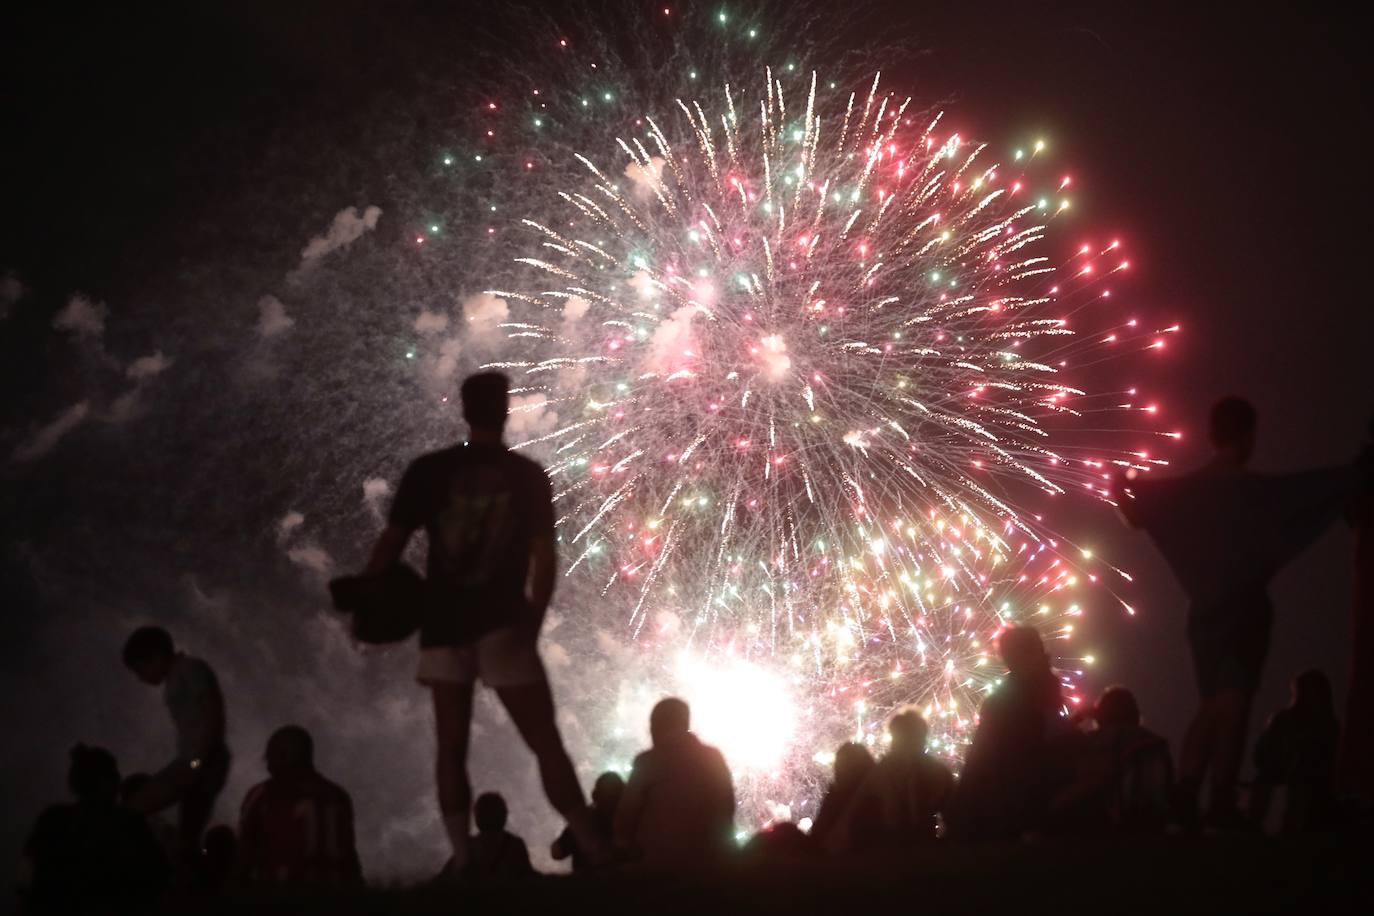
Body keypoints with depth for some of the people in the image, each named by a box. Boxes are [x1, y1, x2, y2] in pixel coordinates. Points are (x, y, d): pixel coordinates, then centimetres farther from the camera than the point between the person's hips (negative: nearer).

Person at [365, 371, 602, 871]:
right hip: (503, 624, -1)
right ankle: (597, 853, -7)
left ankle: (463, 861, -1)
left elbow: (391, 544, -2)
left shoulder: (428, 471, 2)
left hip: (443, 625, 1)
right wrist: (533, 621, 12)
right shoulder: (528, 476, 3)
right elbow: (544, 557, 2)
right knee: (545, 741, 0)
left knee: (451, 746, 7)